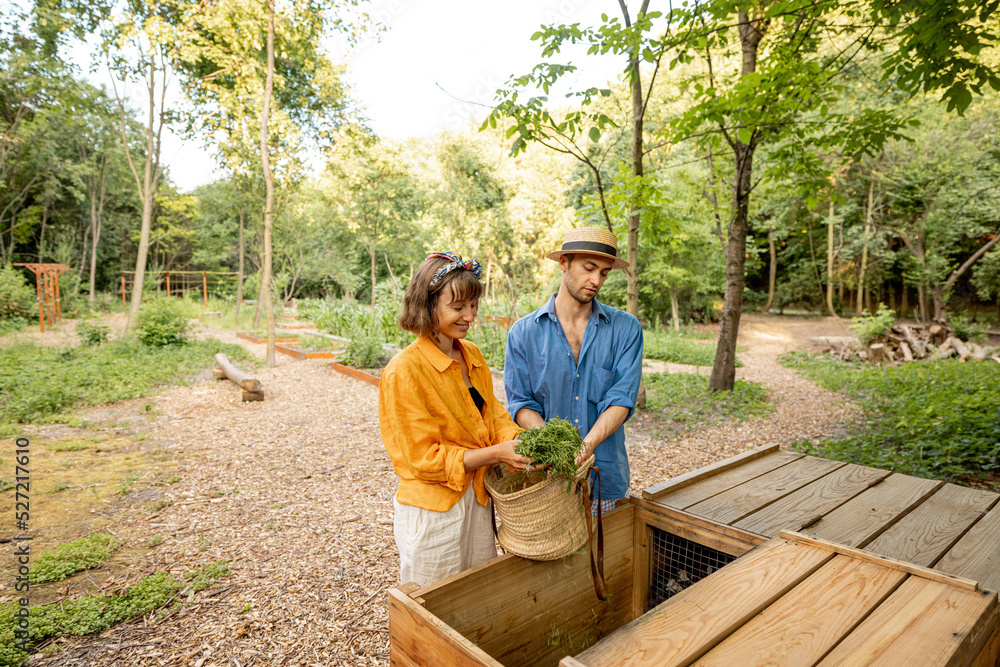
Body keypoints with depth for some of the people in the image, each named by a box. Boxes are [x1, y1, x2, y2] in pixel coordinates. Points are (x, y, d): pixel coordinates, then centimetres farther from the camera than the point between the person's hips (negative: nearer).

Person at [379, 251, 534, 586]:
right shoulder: (404, 371, -20)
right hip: (432, 511, -6)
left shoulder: (472, 355, 2)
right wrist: (496, 453, -26)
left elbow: (493, 413, 3)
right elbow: (425, 459, -19)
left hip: (478, 500, 7)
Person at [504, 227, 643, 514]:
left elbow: (622, 399, -8)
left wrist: (588, 443, -25)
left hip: (604, 477, 1)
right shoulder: (524, 332, 0)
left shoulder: (626, 328, 1)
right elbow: (520, 404, -4)